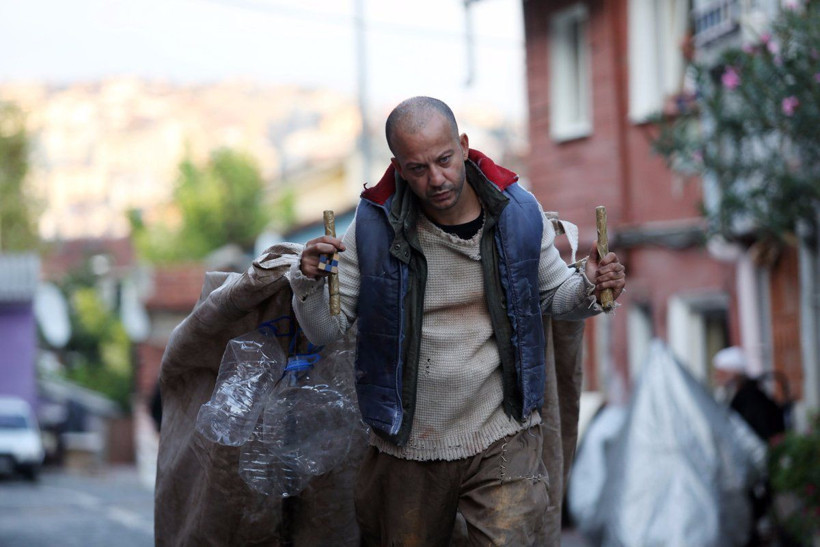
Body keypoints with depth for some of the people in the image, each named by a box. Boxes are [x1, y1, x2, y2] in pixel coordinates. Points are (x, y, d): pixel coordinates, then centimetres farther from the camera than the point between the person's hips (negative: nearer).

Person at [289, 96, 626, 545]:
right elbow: (324, 332, -3)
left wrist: (589, 289, -10)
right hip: (407, 445, 1)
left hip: (502, 440, 0)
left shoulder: (517, 212, -5)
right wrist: (308, 284, -24)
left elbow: (555, 296, 12)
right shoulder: (375, 227, -9)